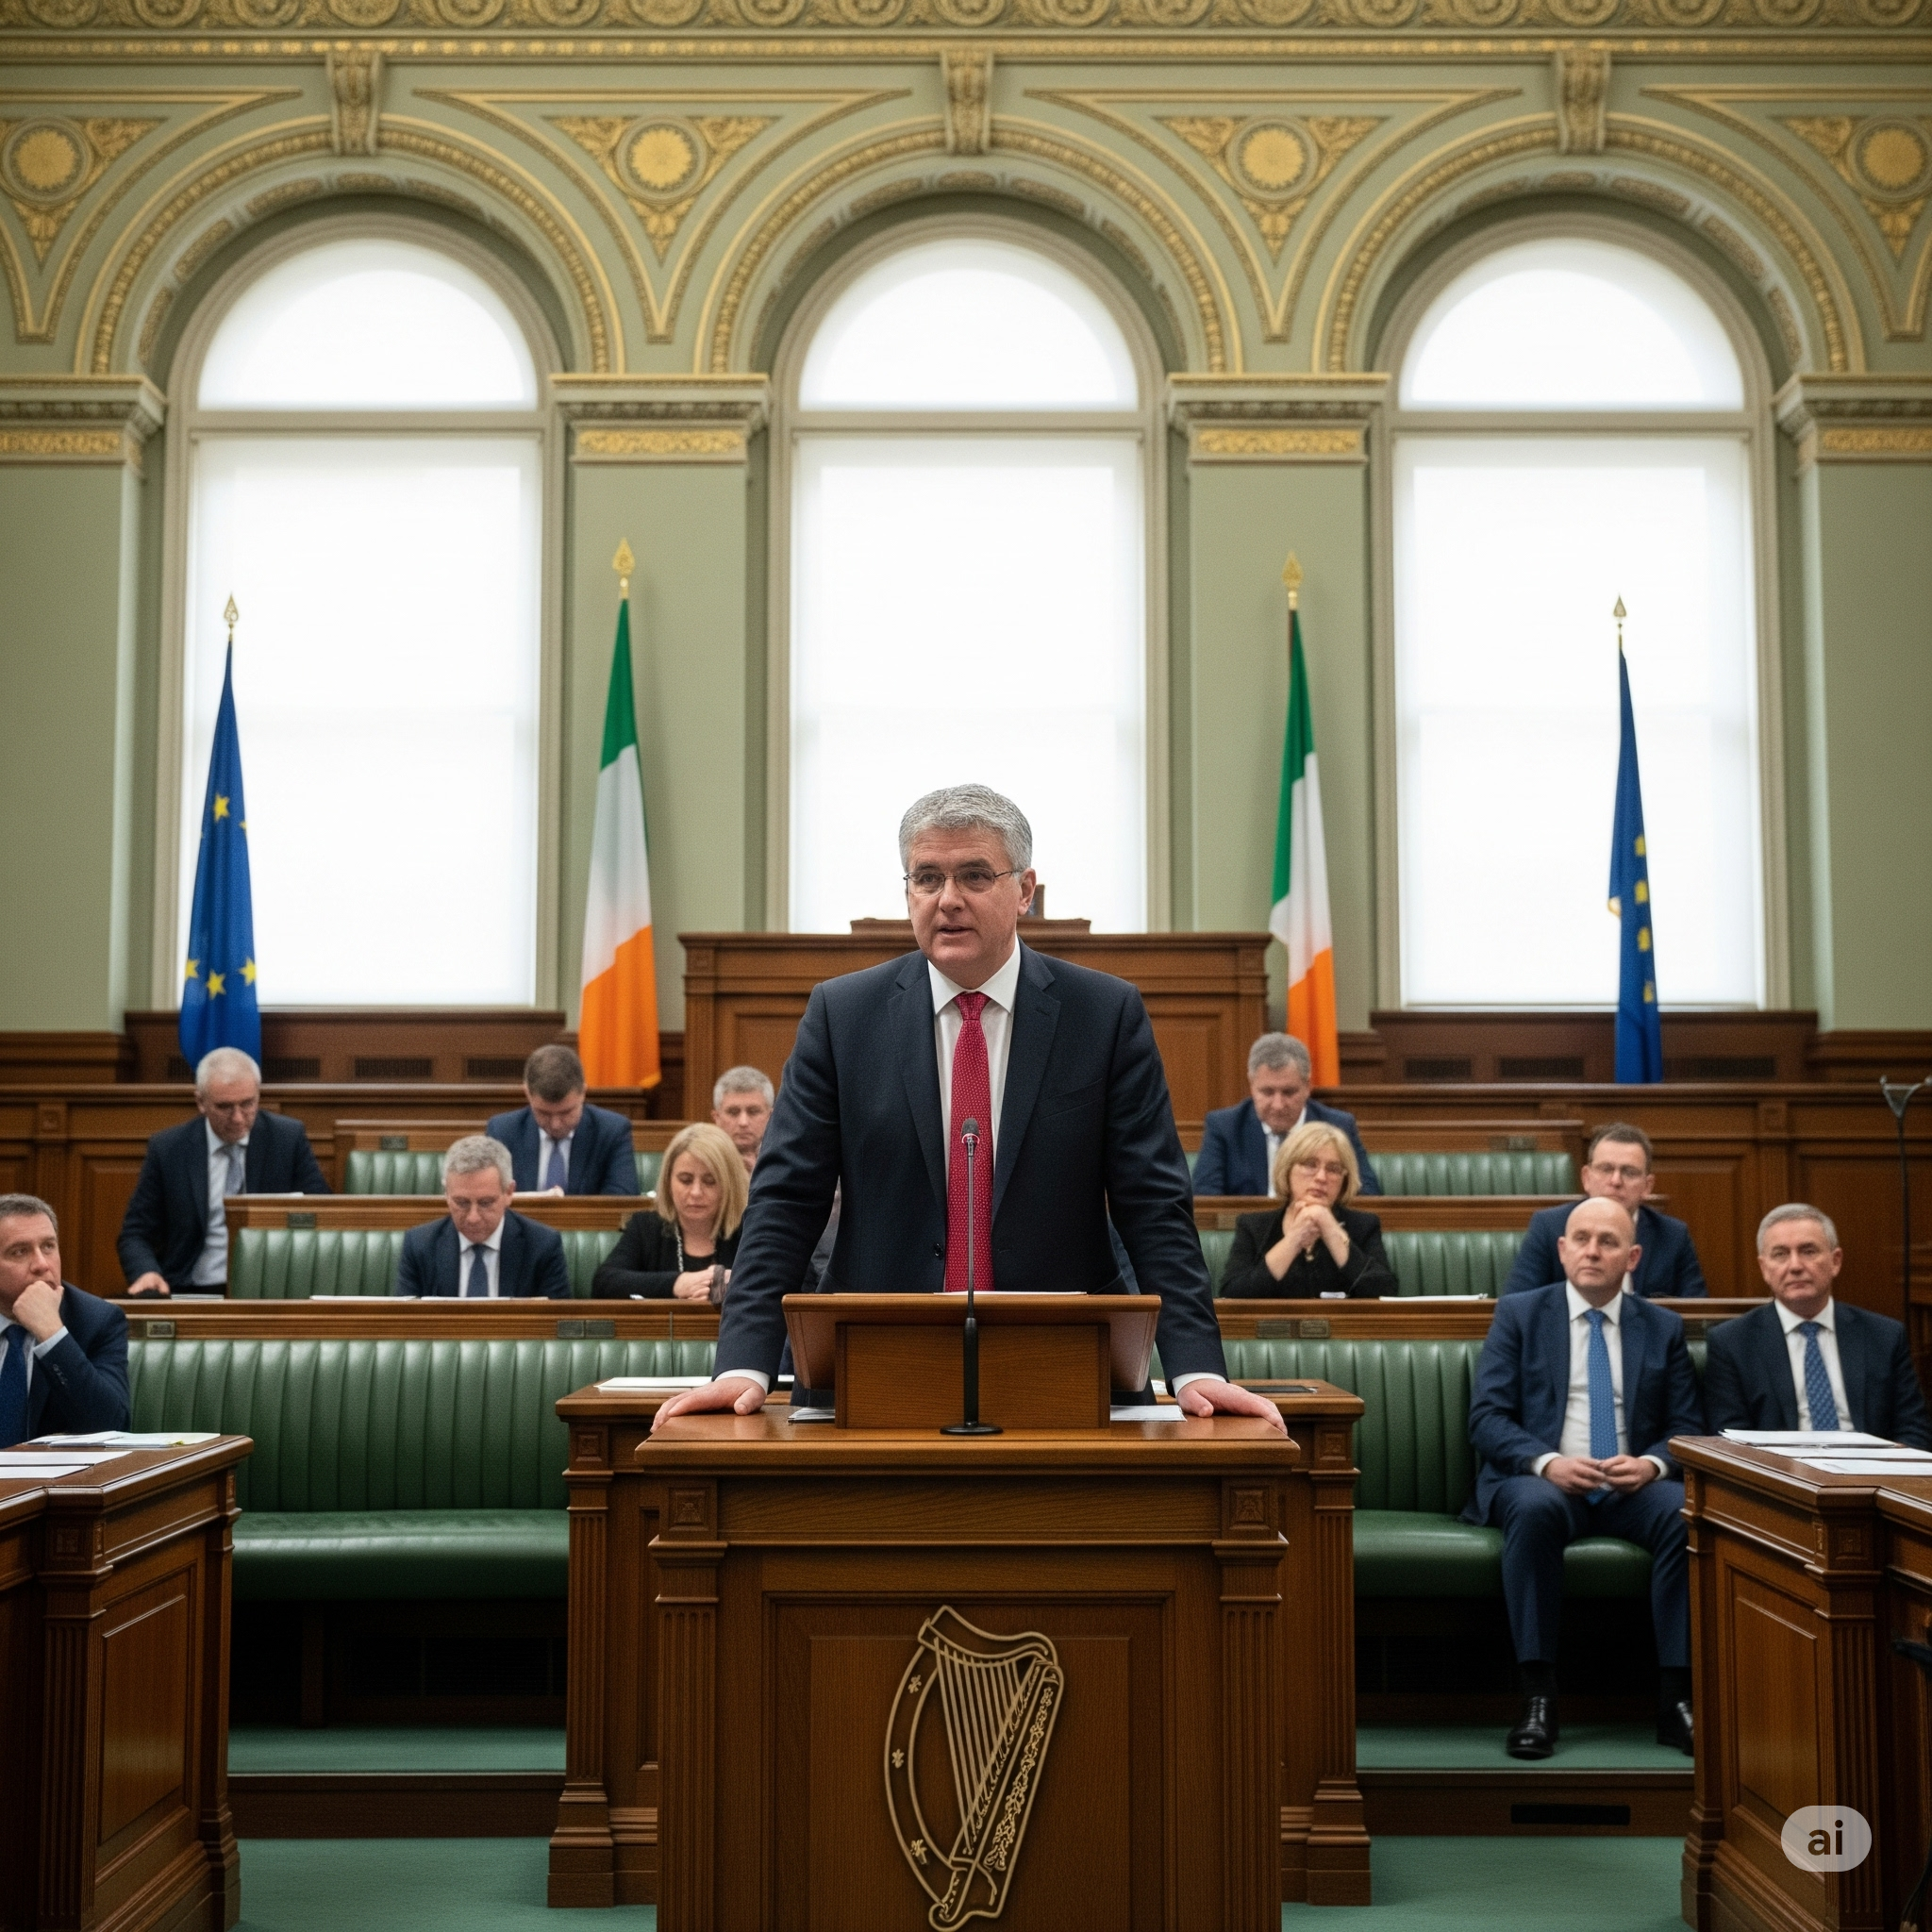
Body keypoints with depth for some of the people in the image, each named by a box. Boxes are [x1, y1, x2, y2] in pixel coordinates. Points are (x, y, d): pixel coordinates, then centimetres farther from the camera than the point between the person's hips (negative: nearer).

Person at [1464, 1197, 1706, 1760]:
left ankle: (1676, 1697, -25)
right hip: (1542, 1481, -2)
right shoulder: (1518, 1314, 8)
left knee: (1688, 1513, -31)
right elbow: (1486, 1417, -1)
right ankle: (1537, 1697, -32)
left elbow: (1688, 1429, 9)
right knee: (1535, 1508, -37)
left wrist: (1651, 1464, -15)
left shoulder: (1663, 1328, 14)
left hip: (1633, 1488, 2)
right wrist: (1546, 1462, -20)